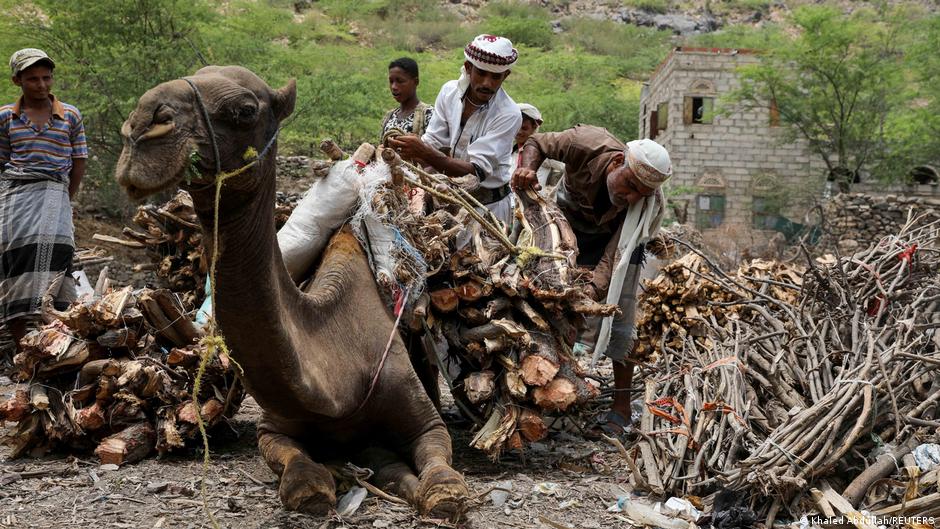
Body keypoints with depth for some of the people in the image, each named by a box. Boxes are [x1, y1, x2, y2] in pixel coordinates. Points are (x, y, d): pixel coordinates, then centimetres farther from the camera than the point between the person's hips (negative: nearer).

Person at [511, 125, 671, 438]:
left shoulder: (649, 204, -35)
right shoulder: (587, 145, -37)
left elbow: (614, 256, -37)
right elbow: (536, 143, -19)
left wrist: (594, 289, -53)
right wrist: (528, 168, -40)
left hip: (617, 236, -1)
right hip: (568, 223, 2)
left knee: (619, 316, -10)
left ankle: (621, 407, -3)